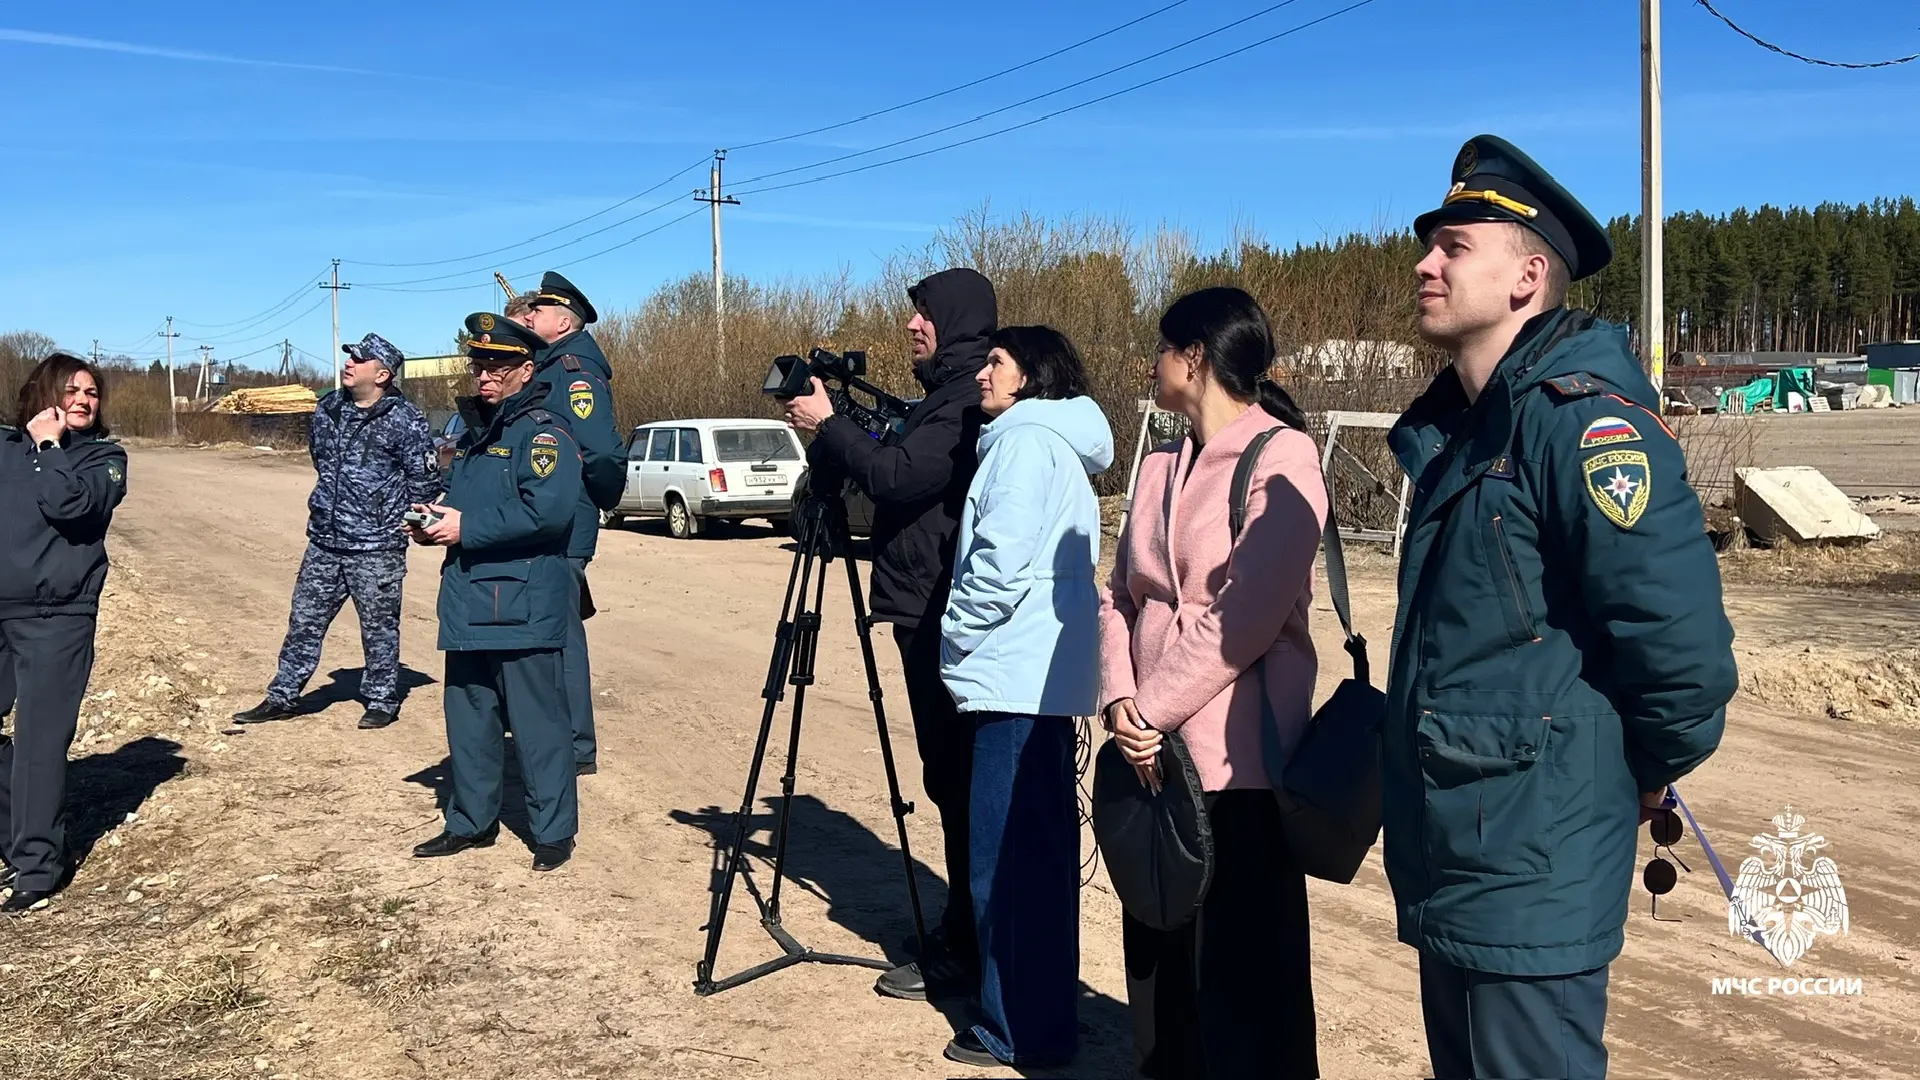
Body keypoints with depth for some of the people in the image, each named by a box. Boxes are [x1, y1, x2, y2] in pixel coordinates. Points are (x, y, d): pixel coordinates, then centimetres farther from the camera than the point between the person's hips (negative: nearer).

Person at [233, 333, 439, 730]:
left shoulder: (405, 421, -12)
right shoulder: (327, 411, 7)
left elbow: (426, 480, -6)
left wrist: (401, 519, 3)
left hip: (376, 549, -6)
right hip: (323, 542, 6)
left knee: (378, 626, 5)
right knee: (304, 620, 12)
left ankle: (382, 700, 20)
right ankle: (283, 696, 22)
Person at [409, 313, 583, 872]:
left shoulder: (543, 434, -9)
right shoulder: (475, 436, 20)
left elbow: (548, 509, -24)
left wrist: (468, 528, -19)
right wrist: (433, 524, 8)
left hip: (522, 608, -9)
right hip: (469, 604, 9)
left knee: (537, 724, -2)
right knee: (468, 719, 16)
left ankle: (554, 831, 8)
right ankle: (471, 822, 29)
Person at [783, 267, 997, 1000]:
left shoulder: (970, 401, -15)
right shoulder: (946, 396, 17)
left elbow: (894, 477, -24)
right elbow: (894, 476, 19)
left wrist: (827, 424, -11)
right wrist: (826, 435, 6)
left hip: (947, 618, -10)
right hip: (930, 613, 10)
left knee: (959, 780, -4)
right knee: (951, 777, 16)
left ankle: (964, 955, 5)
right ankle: (962, 928, 27)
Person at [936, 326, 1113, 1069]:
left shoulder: (1026, 438, -10)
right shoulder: (1058, 445, 21)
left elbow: (1001, 563, -20)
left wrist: (952, 636, -8)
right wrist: (966, 642, 20)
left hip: (1015, 678, -11)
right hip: (1044, 677, 11)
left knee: (1005, 859, -5)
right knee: (1036, 851, 15)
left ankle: (1020, 1030, 3)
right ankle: (1042, 1017, 25)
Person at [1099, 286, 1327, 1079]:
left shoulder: (1281, 458, -11)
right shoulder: (1161, 467, 12)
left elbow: (1245, 617, -18)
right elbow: (1122, 597, 10)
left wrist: (1150, 710, -13)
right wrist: (1121, 700, -6)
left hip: (1238, 758, -7)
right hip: (1158, 751, 7)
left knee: (1241, 969, 3)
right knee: (1158, 953, 18)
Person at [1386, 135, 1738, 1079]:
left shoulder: (1578, 417, -18)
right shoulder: (1459, 429, 11)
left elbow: (1684, 644, -23)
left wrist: (1638, 775, -8)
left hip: (1526, 882, -9)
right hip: (1451, 871, 9)